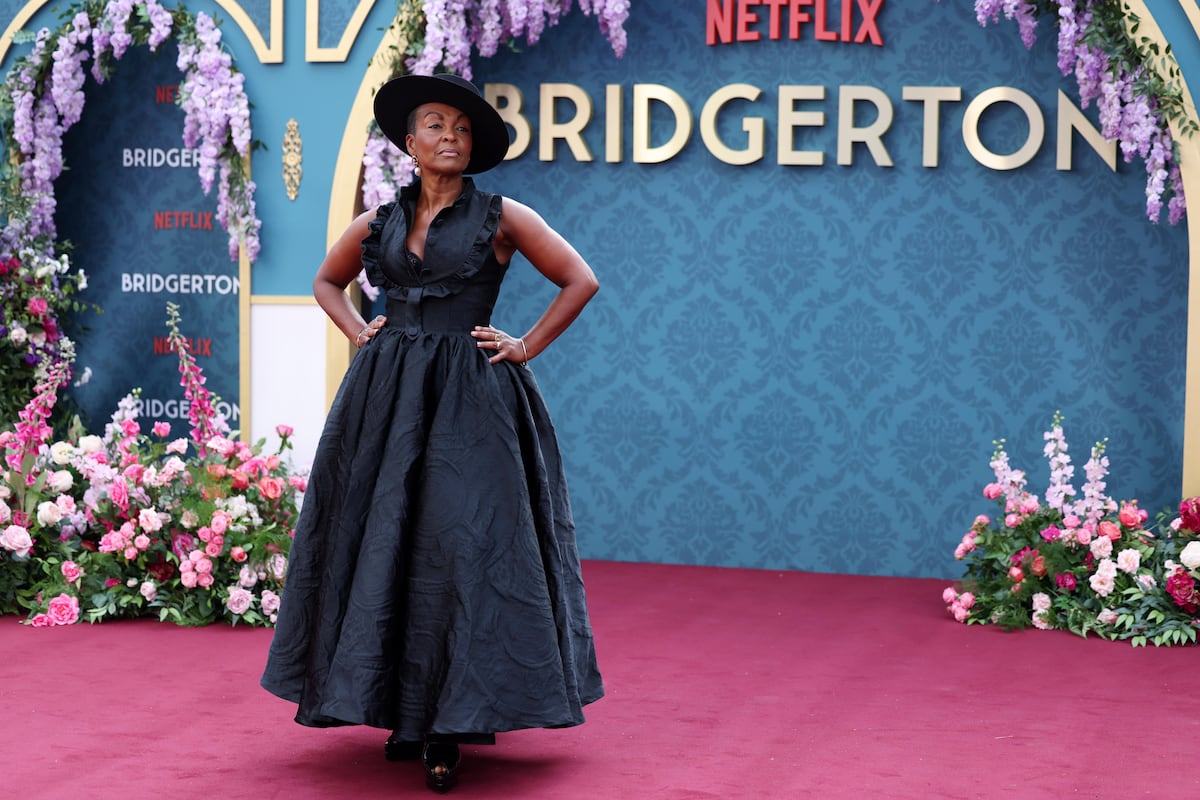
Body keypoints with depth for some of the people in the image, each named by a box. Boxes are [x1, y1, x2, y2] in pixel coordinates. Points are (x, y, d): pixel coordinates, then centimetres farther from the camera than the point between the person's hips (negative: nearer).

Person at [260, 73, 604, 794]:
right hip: (387, 398, 4)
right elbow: (327, 282, 27)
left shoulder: (501, 217, 1)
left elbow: (580, 280, 2)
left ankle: (451, 727, -7)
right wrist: (360, 333, 11)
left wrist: (526, 347, -2)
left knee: (461, 544, -10)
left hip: (469, 399, -4)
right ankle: (404, 710, 12)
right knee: (385, 541, 2)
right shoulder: (380, 223, 11)